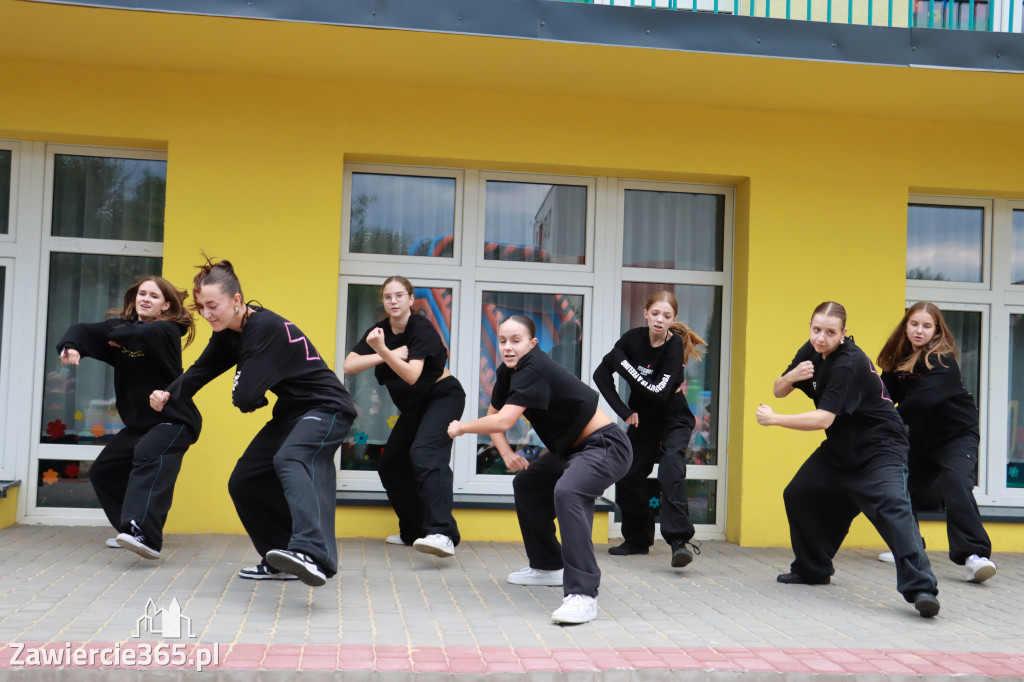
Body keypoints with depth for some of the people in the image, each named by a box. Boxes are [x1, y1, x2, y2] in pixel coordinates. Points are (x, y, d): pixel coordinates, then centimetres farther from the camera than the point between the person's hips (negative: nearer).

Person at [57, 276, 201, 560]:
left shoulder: (167, 331, -13)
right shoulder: (122, 326, 6)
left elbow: (141, 334, -34)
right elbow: (83, 331, -2)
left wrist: (118, 335, -12)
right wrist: (71, 346, -26)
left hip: (173, 419, -8)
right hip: (138, 422, 9)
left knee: (149, 458, -34)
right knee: (102, 472, 11)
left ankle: (146, 536, -49)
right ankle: (130, 529, 29)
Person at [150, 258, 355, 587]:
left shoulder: (265, 328, -23)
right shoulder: (229, 332, 5)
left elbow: (245, 397, -25)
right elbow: (201, 371, 8)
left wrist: (246, 398, -2)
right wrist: (169, 395, -9)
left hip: (326, 408, -10)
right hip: (292, 412, 10)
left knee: (289, 460, -37)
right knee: (243, 483, 9)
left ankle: (314, 556, -57)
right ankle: (283, 563, 19)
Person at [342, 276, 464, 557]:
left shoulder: (422, 329, -19)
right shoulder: (379, 330, -2)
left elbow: (411, 375, -31)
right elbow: (349, 365, -14)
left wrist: (383, 351, -44)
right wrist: (389, 355, -25)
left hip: (443, 396, -8)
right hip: (413, 406, 8)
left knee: (425, 453, -31)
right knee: (391, 466, 8)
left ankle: (443, 534, -46)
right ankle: (414, 531, 22)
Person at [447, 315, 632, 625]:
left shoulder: (534, 370, -25)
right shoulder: (507, 371, 4)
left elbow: (502, 422, -33)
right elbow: (493, 414, 17)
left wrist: (460, 427, -16)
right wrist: (506, 453, -1)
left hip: (605, 446, -11)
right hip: (572, 448, 11)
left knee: (567, 492, -35)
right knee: (526, 485, 23)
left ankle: (583, 594, -38)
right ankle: (548, 567, 38)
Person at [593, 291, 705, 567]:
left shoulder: (675, 346, -21)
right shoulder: (634, 339, -11)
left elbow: (659, 393, -31)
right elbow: (601, 374, -6)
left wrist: (623, 363, -28)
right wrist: (624, 411, -13)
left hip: (674, 419, -5)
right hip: (642, 419, 5)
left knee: (671, 469, -28)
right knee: (627, 475, 2)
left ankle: (679, 540, -35)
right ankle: (638, 539, 21)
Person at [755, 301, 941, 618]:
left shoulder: (850, 363, -26)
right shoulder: (811, 351, 0)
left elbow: (823, 419, -30)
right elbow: (778, 391, 4)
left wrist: (773, 419, -22)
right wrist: (791, 376, -19)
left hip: (879, 449, -9)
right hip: (841, 447, 9)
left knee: (893, 509, -27)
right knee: (799, 495, 10)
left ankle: (920, 588, -33)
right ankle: (812, 570, 27)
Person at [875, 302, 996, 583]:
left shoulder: (942, 362, -20)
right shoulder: (900, 360, 0)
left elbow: (920, 400, -31)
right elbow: (887, 395, -5)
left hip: (957, 435, -7)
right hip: (922, 438, 7)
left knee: (957, 485, -26)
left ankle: (974, 555, -30)